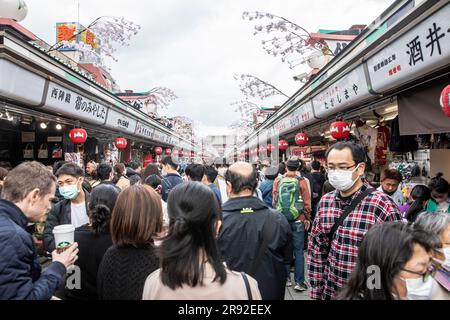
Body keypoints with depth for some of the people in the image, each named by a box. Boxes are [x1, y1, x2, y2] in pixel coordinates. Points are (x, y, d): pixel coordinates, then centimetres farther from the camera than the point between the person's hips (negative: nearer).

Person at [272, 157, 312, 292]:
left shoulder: (278, 181, -2)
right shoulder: (301, 181, -9)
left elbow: (274, 201, 5)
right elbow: (306, 203, -5)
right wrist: (307, 218, 7)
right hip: (298, 220, -2)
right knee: (298, 251, 5)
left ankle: (286, 278, 21)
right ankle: (299, 282, 6)